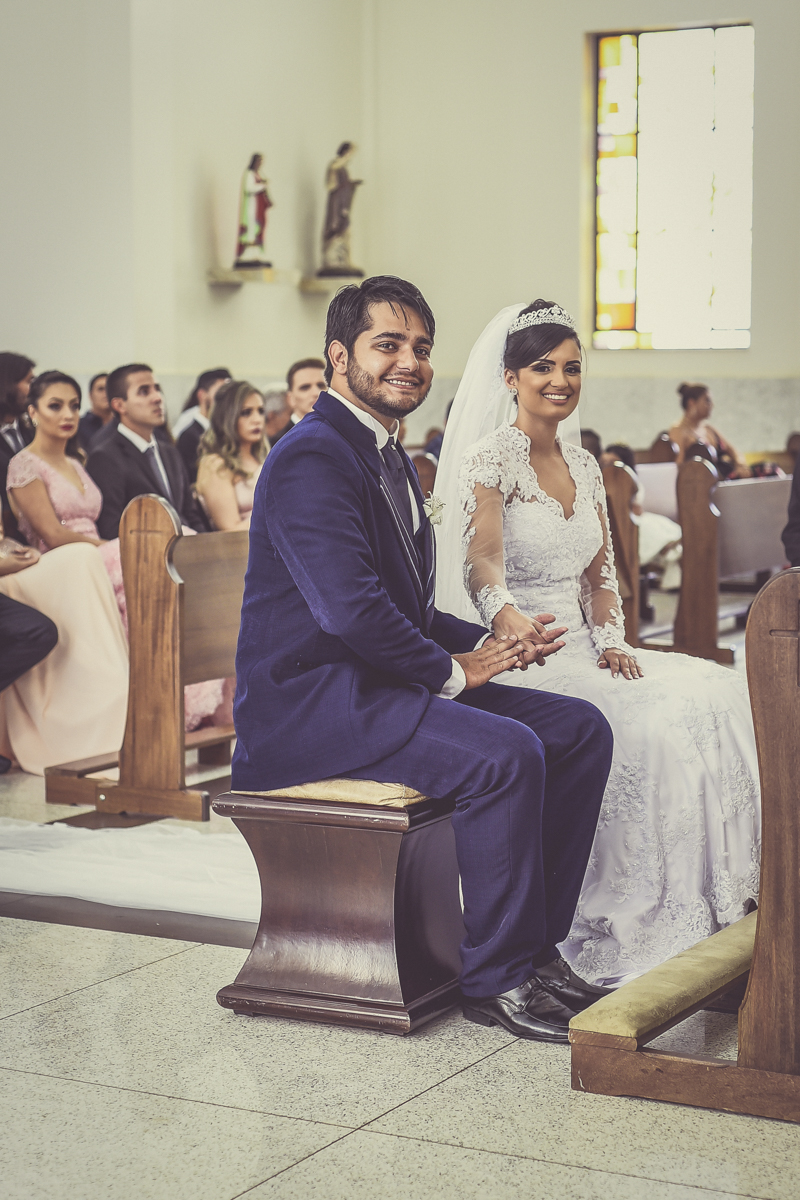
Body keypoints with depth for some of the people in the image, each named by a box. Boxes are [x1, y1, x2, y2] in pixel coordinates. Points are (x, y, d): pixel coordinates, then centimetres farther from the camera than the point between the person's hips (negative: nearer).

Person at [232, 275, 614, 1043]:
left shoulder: (388, 456, 17)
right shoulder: (312, 460, -15)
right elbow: (352, 610, -25)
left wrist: (490, 644, 3)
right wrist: (452, 669, -13)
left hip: (378, 684, 10)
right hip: (308, 704, -10)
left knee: (582, 730, 1)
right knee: (506, 753, -28)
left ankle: (537, 945, 5)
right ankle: (497, 978, -13)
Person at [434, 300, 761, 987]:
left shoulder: (583, 466, 14)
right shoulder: (490, 457, -9)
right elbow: (481, 558, -26)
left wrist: (613, 642, -3)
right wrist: (506, 614, -47)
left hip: (581, 652, 7)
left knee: (719, 696, -11)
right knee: (646, 727, -27)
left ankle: (715, 902, -7)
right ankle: (624, 926, -17)